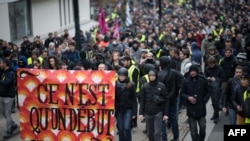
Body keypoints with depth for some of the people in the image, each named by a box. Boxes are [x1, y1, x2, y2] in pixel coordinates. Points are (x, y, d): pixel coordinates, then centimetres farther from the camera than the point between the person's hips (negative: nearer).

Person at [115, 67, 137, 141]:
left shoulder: (131, 85, -7)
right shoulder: (115, 84, -3)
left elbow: (134, 99, -4)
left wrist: (134, 112, -6)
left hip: (128, 109, -2)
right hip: (119, 109, 2)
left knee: (127, 128, -7)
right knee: (120, 129, 7)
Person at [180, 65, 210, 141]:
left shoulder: (203, 80, -4)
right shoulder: (186, 81, -4)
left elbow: (208, 92, 6)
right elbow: (182, 93, 4)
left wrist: (204, 101, -6)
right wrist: (188, 97, -14)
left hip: (201, 108, 0)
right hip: (191, 108, 0)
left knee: (203, 127, 8)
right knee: (193, 129, 3)